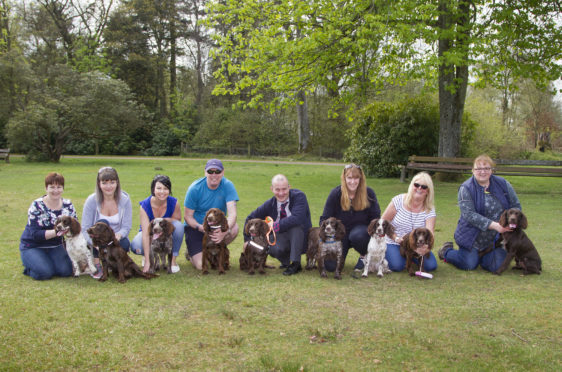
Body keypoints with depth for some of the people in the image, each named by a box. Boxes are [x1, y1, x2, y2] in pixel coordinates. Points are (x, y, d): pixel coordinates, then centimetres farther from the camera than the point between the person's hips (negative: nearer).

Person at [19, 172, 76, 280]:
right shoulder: (37, 206, -15)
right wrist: (56, 232, -33)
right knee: (45, 273, -26)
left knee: (66, 271, -19)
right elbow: (35, 234, -21)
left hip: (55, 246, 4)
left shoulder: (68, 205, -1)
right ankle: (28, 266, 8)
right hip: (33, 246, -4)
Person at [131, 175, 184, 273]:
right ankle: (149, 256, 5)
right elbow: (145, 233, -32)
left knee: (179, 226, -31)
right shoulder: (145, 205, -26)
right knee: (135, 246, -33)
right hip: (150, 233, -1)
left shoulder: (173, 203, -23)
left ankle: (173, 259, -13)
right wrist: (147, 262, -38)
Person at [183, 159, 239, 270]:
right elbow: (187, 216, -11)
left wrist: (225, 230, -43)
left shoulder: (228, 186, -13)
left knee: (234, 228, -31)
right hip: (195, 226, -3)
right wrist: (201, 227, -32)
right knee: (201, 265, -20)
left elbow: (232, 213, -23)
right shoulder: (195, 188, -16)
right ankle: (191, 252, 19)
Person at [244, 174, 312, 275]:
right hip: (281, 238, 2)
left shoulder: (299, 196, -16)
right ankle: (286, 261, 5)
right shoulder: (270, 204, -4)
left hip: (301, 239, -2)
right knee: (271, 248, -31)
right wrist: (247, 239, -3)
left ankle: (295, 263, -21)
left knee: (296, 223, -33)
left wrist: (275, 226, -31)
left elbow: (297, 218, -33)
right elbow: (250, 218, 7)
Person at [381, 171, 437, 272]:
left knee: (431, 266, -16)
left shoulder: (429, 210, -8)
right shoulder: (399, 201, -12)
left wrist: (426, 247, -43)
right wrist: (396, 238, -17)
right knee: (397, 266, -28)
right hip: (394, 243, -3)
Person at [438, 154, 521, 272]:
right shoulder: (466, 188, -11)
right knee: (469, 265, -9)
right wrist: (494, 225, -29)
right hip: (472, 237, -3)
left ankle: (481, 254, 27)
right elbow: (469, 215, -21)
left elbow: (516, 206, 7)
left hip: (495, 238, 3)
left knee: (496, 266, -8)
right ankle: (446, 251, 22)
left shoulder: (503, 184, 1)